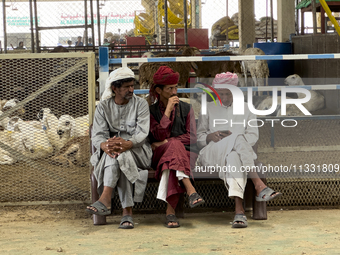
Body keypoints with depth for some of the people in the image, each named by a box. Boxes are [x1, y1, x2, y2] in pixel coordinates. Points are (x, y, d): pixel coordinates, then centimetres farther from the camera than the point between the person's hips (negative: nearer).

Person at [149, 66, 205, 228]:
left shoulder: (186, 108, 15)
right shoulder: (152, 111, 12)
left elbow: (191, 137, 4)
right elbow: (160, 135, -6)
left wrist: (167, 142, -5)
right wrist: (168, 110, -8)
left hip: (185, 153, 1)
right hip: (159, 155, -1)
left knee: (170, 164, -37)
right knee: (175, 146, -38)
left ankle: (170, 211, -46)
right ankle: (190, 191, -54)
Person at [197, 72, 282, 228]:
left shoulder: (245, 109, 22)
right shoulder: (208, 109, 22)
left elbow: (253, 136, 11)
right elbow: (199, 137, 16)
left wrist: (231, 137, -9)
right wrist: (210, 137, -9)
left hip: (237, 152, 1)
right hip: (210, 154, -1)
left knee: (233, 157, -42)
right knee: (238, 138, -37)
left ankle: (239, 210, -59)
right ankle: (259, 185, -52)